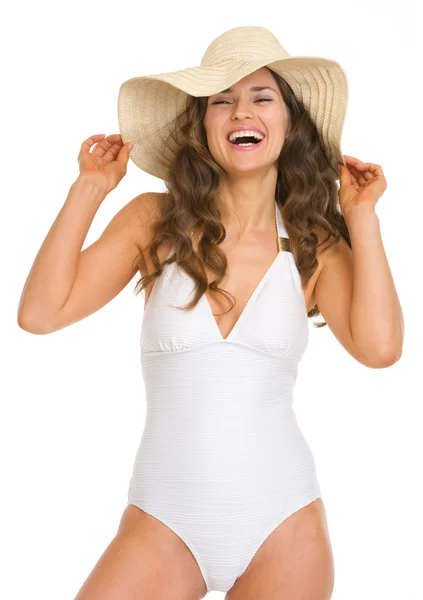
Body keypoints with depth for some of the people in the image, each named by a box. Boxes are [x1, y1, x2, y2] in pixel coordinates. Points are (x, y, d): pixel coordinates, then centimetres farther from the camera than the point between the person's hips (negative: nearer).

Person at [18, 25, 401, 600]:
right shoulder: (156, 220, -1)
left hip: (283, 526, 1)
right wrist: (89, 189, -7)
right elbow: (41, 313, -7)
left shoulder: (314, 244, 1)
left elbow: (377, 347, -16)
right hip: (163, 524, 0)